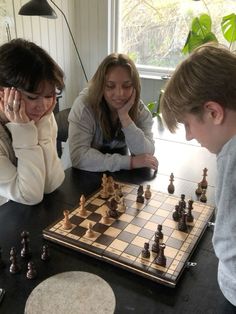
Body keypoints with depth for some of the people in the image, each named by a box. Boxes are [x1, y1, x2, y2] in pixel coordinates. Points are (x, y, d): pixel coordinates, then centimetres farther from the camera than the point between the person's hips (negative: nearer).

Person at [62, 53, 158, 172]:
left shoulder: (140, 110, -8)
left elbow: (146, 154, -17)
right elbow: (79, 157, -28)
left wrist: (124, 116, -26)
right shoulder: (84, 105, -19)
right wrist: (130, 162, -29)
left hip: (118, 176, 3)